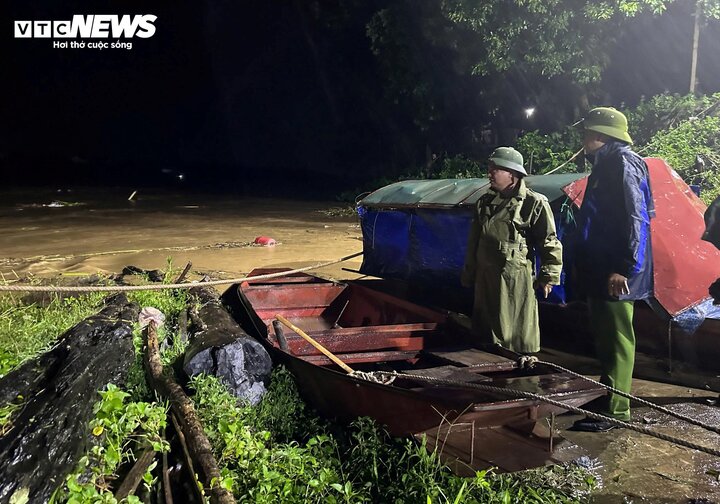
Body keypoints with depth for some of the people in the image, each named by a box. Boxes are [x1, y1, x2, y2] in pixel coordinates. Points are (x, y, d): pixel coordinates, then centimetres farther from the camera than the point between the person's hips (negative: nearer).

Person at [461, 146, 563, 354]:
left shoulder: (534, 203, -8)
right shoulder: (485, 202, 11)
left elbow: (550, 243, -7)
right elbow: (473, 242, 17)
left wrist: (548, 276, -8)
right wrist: (468, 274, 17)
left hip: (516, 280, -6)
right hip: (485, 278, 6)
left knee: (518, 335, 0)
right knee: (486, 332, 14)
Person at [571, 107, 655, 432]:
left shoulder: (622, 163, -13)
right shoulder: (606, 165, 17)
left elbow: (635, 219, -21)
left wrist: (623, 267, -24)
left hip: (615, 274, -10)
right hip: (602, 270, 10)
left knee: (616, 341, -2)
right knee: (605, 338, 17)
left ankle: (614, 410, 6)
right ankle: (609, 398, 29)